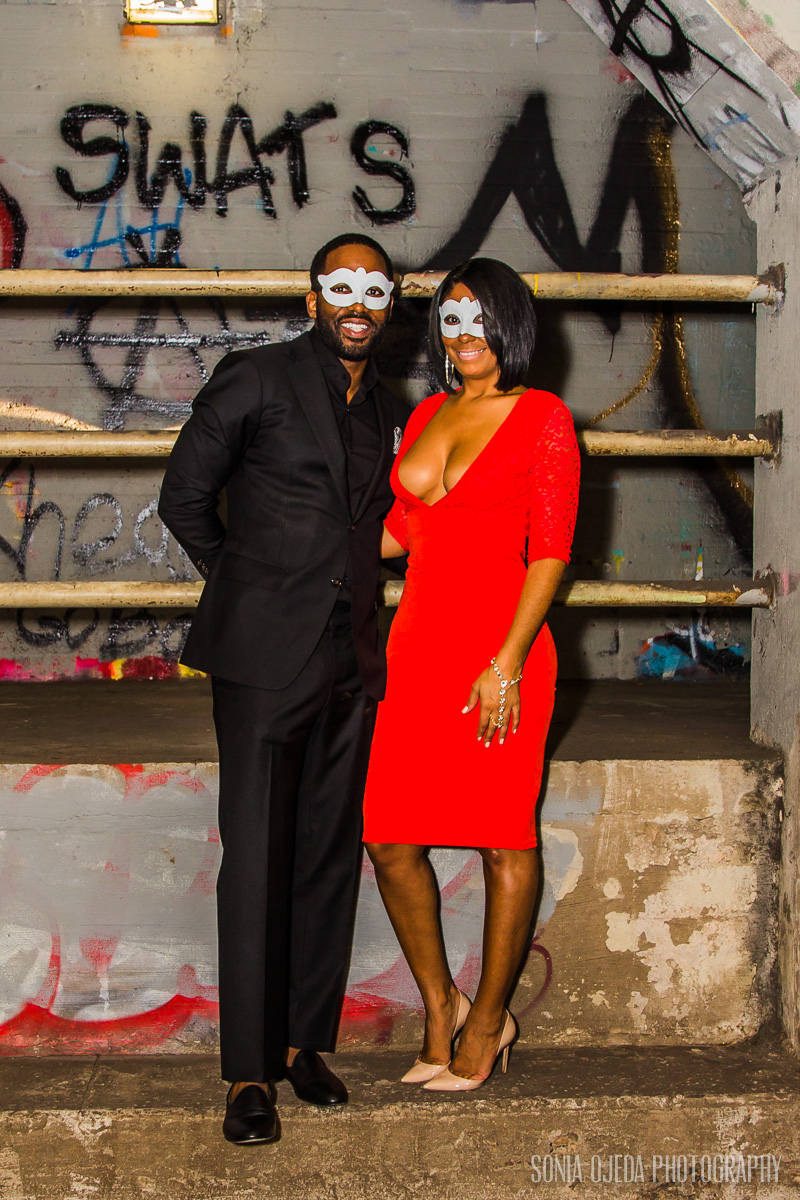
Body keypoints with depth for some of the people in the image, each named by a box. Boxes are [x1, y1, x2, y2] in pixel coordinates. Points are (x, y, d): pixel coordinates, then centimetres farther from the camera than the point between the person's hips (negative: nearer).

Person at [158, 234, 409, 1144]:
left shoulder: (388, 411, 14)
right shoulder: (255, 379, -1)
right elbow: (184, 498, 3)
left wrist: (354, 614, 12)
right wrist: (249, 587, 8)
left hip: (351, 659, 5)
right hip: (264, 657, -5)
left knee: (329, 857, 9)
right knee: (256, 857, -4)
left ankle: (304, 1040, 22)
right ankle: (249, 1071, 4)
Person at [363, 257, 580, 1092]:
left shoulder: (543, 418, -3)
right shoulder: (427, 416, 15)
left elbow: (550, 553, -9)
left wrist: (507, 663, -16)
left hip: (500, 650, -6)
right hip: (418, 645, 6)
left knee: (504, 842, 4)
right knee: (389, 840, 4)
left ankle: (487, 1022, 21)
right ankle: (439, 1007, 23)